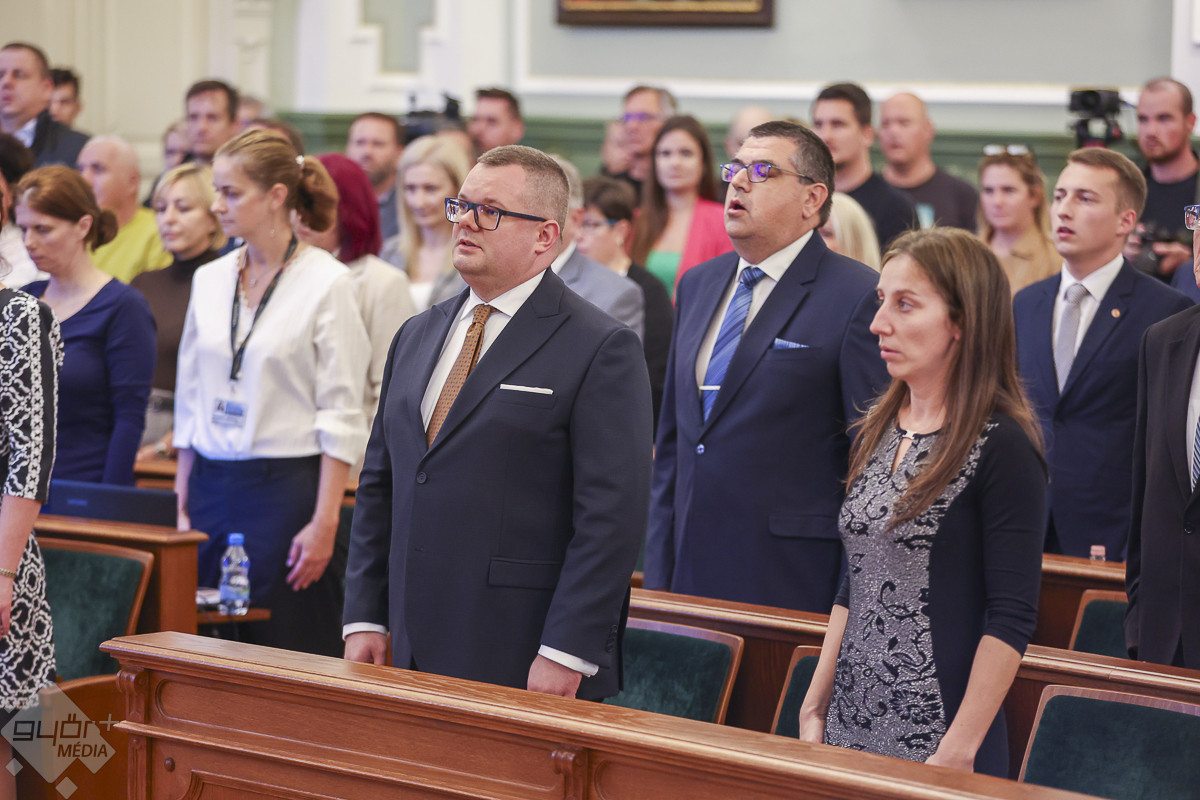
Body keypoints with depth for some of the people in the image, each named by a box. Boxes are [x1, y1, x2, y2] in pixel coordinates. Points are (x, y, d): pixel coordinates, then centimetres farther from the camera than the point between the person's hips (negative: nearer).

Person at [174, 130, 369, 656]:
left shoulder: (326, 282, -7)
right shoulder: (210, 280, 10)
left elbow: (341, 416, -9)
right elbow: (189, 403, 15)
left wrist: (325, 522, -14)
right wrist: (181, 507, 11)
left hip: (285, 490, -5)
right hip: (210, 488, 5)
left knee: (285, 650, -2)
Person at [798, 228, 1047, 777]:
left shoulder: (1002, 447, -12)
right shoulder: (878, 432, 10)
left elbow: (1012, 619, -15)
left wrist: (960, 751, -19)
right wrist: (815, 706, 10)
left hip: (937, 730, -7)